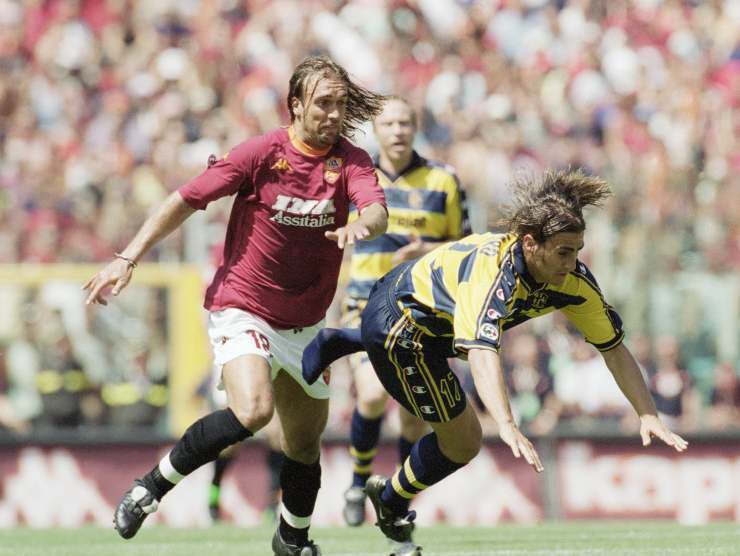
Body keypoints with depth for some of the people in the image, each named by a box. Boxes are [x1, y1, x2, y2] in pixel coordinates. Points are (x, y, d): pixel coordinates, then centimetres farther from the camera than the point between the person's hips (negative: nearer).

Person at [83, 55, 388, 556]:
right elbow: (186, 201, -6)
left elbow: (377, 210, -23)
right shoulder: (262, 153, -12)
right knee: (253, 410, -28)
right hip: (242, 308, -4)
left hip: (304, 324, 4)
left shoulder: (351, 161, -5)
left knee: (306, 439, 12)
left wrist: (360, 225, -48)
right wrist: (128, 259, -11)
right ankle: (152, 486, -12)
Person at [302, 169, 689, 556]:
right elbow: (481, 352, -54)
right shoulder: (493, 268, -42)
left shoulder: (573, 279, -20)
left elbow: (614, 348, -11)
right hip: (397, 318, -8)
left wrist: (648, 415, -21)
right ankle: (392, 504, 26)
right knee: (462, 441, -1)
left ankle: (338, 342, 47)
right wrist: (507, 426, -67)